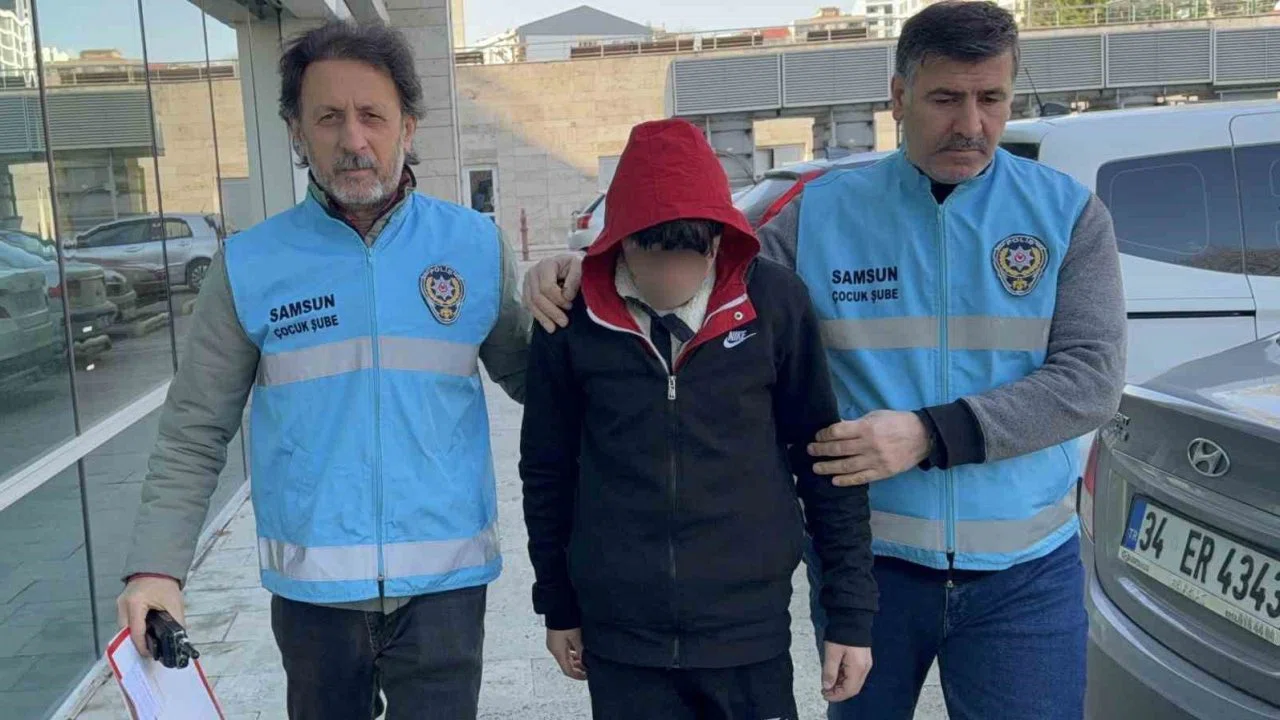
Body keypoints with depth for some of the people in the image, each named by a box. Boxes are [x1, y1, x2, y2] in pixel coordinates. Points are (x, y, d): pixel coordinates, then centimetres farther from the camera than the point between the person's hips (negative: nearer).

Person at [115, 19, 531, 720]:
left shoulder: (475, 244, -1)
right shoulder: (250, 265, -2)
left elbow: (525, 378, 8)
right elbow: (194, 432, 2)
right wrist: (155, 568, -7)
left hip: (444, 582, 0)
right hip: (309, 584, 1)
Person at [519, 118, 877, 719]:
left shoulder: (775, 302, -9)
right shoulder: (573, 317, -7)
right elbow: (548, 469, 5)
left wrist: (851, 611, 0)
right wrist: (558, 605, 11)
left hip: (750, 630, 0)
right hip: (619, 639, 1)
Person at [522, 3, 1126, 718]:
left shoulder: (1070, 213, -2)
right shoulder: (822, 213, -1)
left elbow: (1091, 378, -9)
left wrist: (929, 435, -20)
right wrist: (586, 269, -16)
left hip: (1024, 575, 0)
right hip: (862, 559, 1)